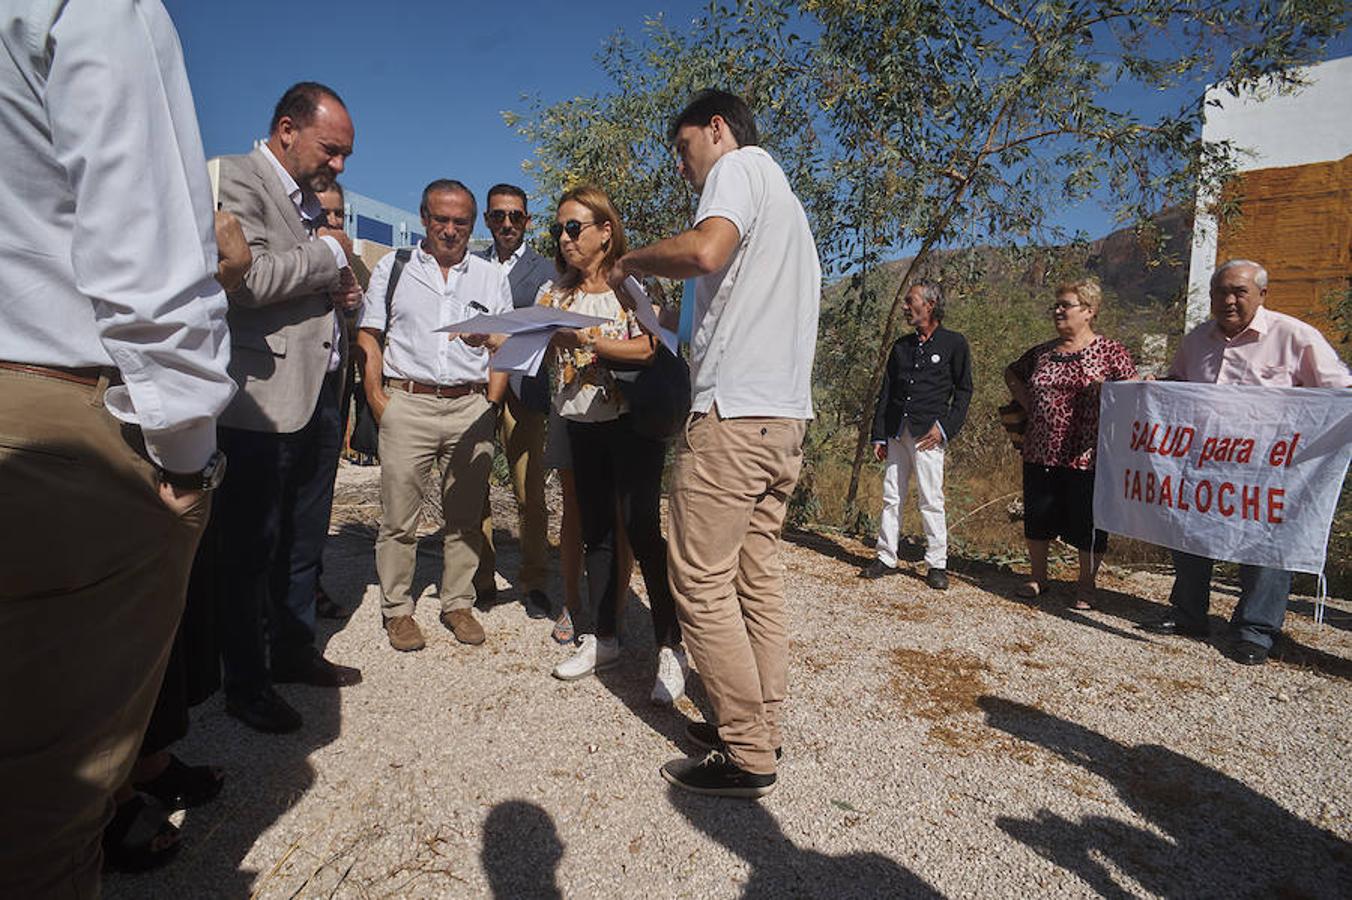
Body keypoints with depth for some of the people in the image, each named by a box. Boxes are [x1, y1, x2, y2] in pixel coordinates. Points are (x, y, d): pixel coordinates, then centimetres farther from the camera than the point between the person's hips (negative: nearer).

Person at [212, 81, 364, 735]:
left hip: (320, 395, 9)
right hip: (265, 399, -8)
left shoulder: (310, 199, 18)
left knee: (304, 540, 17)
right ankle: (247, 683, 17)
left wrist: (345, 292, 7)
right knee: (252, 548, 3)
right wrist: (330, 253, -11)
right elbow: (249, 276, -24)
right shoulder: (235, 178, -8)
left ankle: (293, 649, 33)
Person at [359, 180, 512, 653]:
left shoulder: (492, 277, 13)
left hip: (472, 407, 1)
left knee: (465, 515, 7)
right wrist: (377, 401, -2)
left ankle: (458, 604, 20)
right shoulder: (392, 269, 11)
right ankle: (397, 609, 15)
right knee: (399, 516, 1)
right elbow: (369, 339, 8)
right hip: (407, 404, -1)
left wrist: (491, 406, 0)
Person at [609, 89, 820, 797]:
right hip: (785, 417, 10)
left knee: (703, 583, -5)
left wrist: (631, 260, -5)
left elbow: (704, 250, -22)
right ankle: (762, 728, 20)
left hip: (733, 413, -10)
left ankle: (746, 758, 2)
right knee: (758, 578, 12)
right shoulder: (784, 196, 29)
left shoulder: (739, 166, -1)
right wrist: (692, 350, 31)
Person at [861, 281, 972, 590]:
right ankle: (886, 558, 15)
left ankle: (936, 564, 6)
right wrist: (879, 435, 8)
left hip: (927, 434, -5)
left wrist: (945, 427, -9)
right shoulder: (901, 346, 16)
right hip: (896, 433, 5)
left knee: (931, 500, -4)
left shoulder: (954, 344, 4)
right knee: (891, 497, 7)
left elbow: (963, 391, 3)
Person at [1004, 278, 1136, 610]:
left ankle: (1086, 585, 21)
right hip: (1040, 454, 4)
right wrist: (1027, 403, 12)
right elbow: (1011, 373, 25)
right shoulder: (1042, 353, 9)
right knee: (1037, 518, 11)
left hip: (1086, 456, -4)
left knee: (1087, 523, 4)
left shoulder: (1110, 352, -3)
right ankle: (1038, 577, 28)